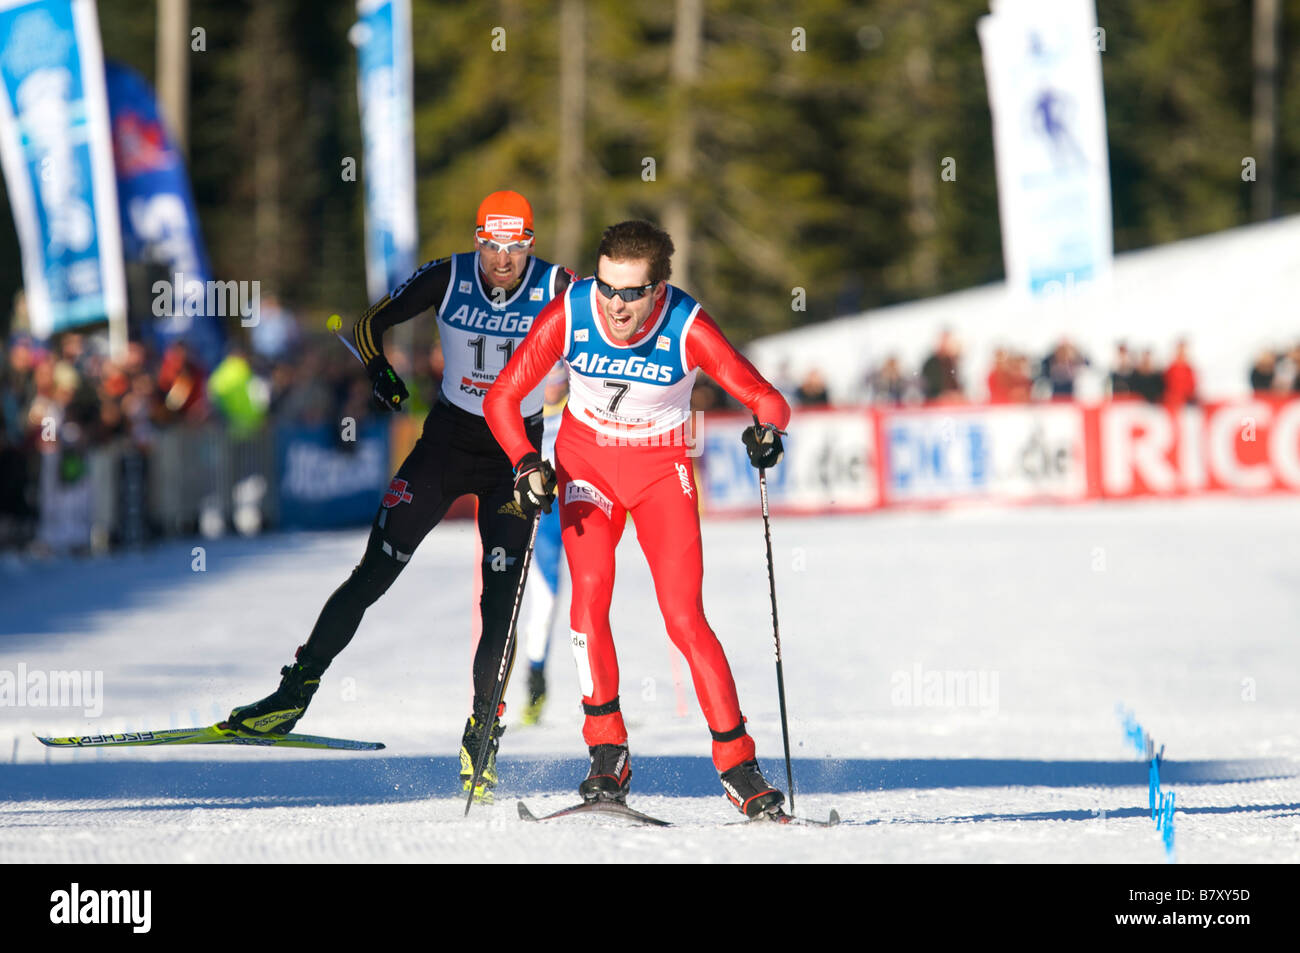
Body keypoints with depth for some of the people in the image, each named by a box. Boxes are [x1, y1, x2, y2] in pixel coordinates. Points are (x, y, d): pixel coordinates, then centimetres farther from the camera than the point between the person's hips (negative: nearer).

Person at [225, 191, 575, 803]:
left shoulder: (558, 291, -13)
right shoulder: (447, 279, -10)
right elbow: (370, 324, 2)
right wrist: (378, 367, -16)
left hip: (515, 453, -1)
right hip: (446, 438, 1)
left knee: (500, 601, -9)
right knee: (374, 572, -5)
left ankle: (483, 736, 2)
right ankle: (296, 692, 1)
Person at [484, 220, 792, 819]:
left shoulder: (688, 328, -24)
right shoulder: (568, 315, -21)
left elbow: (766, 399, -20)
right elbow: (501, 398, -12)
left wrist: (768, 430, -43)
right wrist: (527, 464, -27)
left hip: (661, 470, -1)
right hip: (585, 460, 1)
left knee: (684, 618, -11)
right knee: (590, 591, -20)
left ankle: (737, 765, -4)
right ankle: (607, 755, -11)